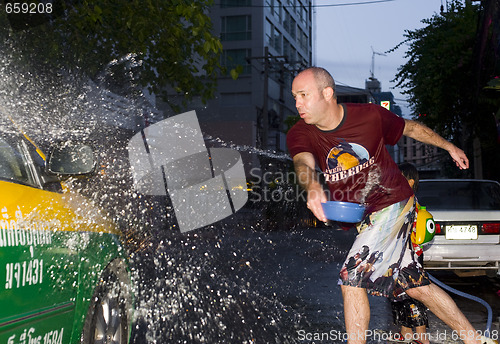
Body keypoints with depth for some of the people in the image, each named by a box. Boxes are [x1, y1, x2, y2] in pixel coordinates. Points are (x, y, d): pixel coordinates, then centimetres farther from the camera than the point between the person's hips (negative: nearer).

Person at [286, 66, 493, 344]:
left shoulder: (369, 115, -14)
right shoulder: (299, 134, -9)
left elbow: (410, 128, 5)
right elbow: (303, 163, -31)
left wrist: (450, 147, 17)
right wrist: (313, 187, -54)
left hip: (393, 204, -5)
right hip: (359, 217, 5)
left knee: (352, 279, -15)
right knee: (414, 285, 11)